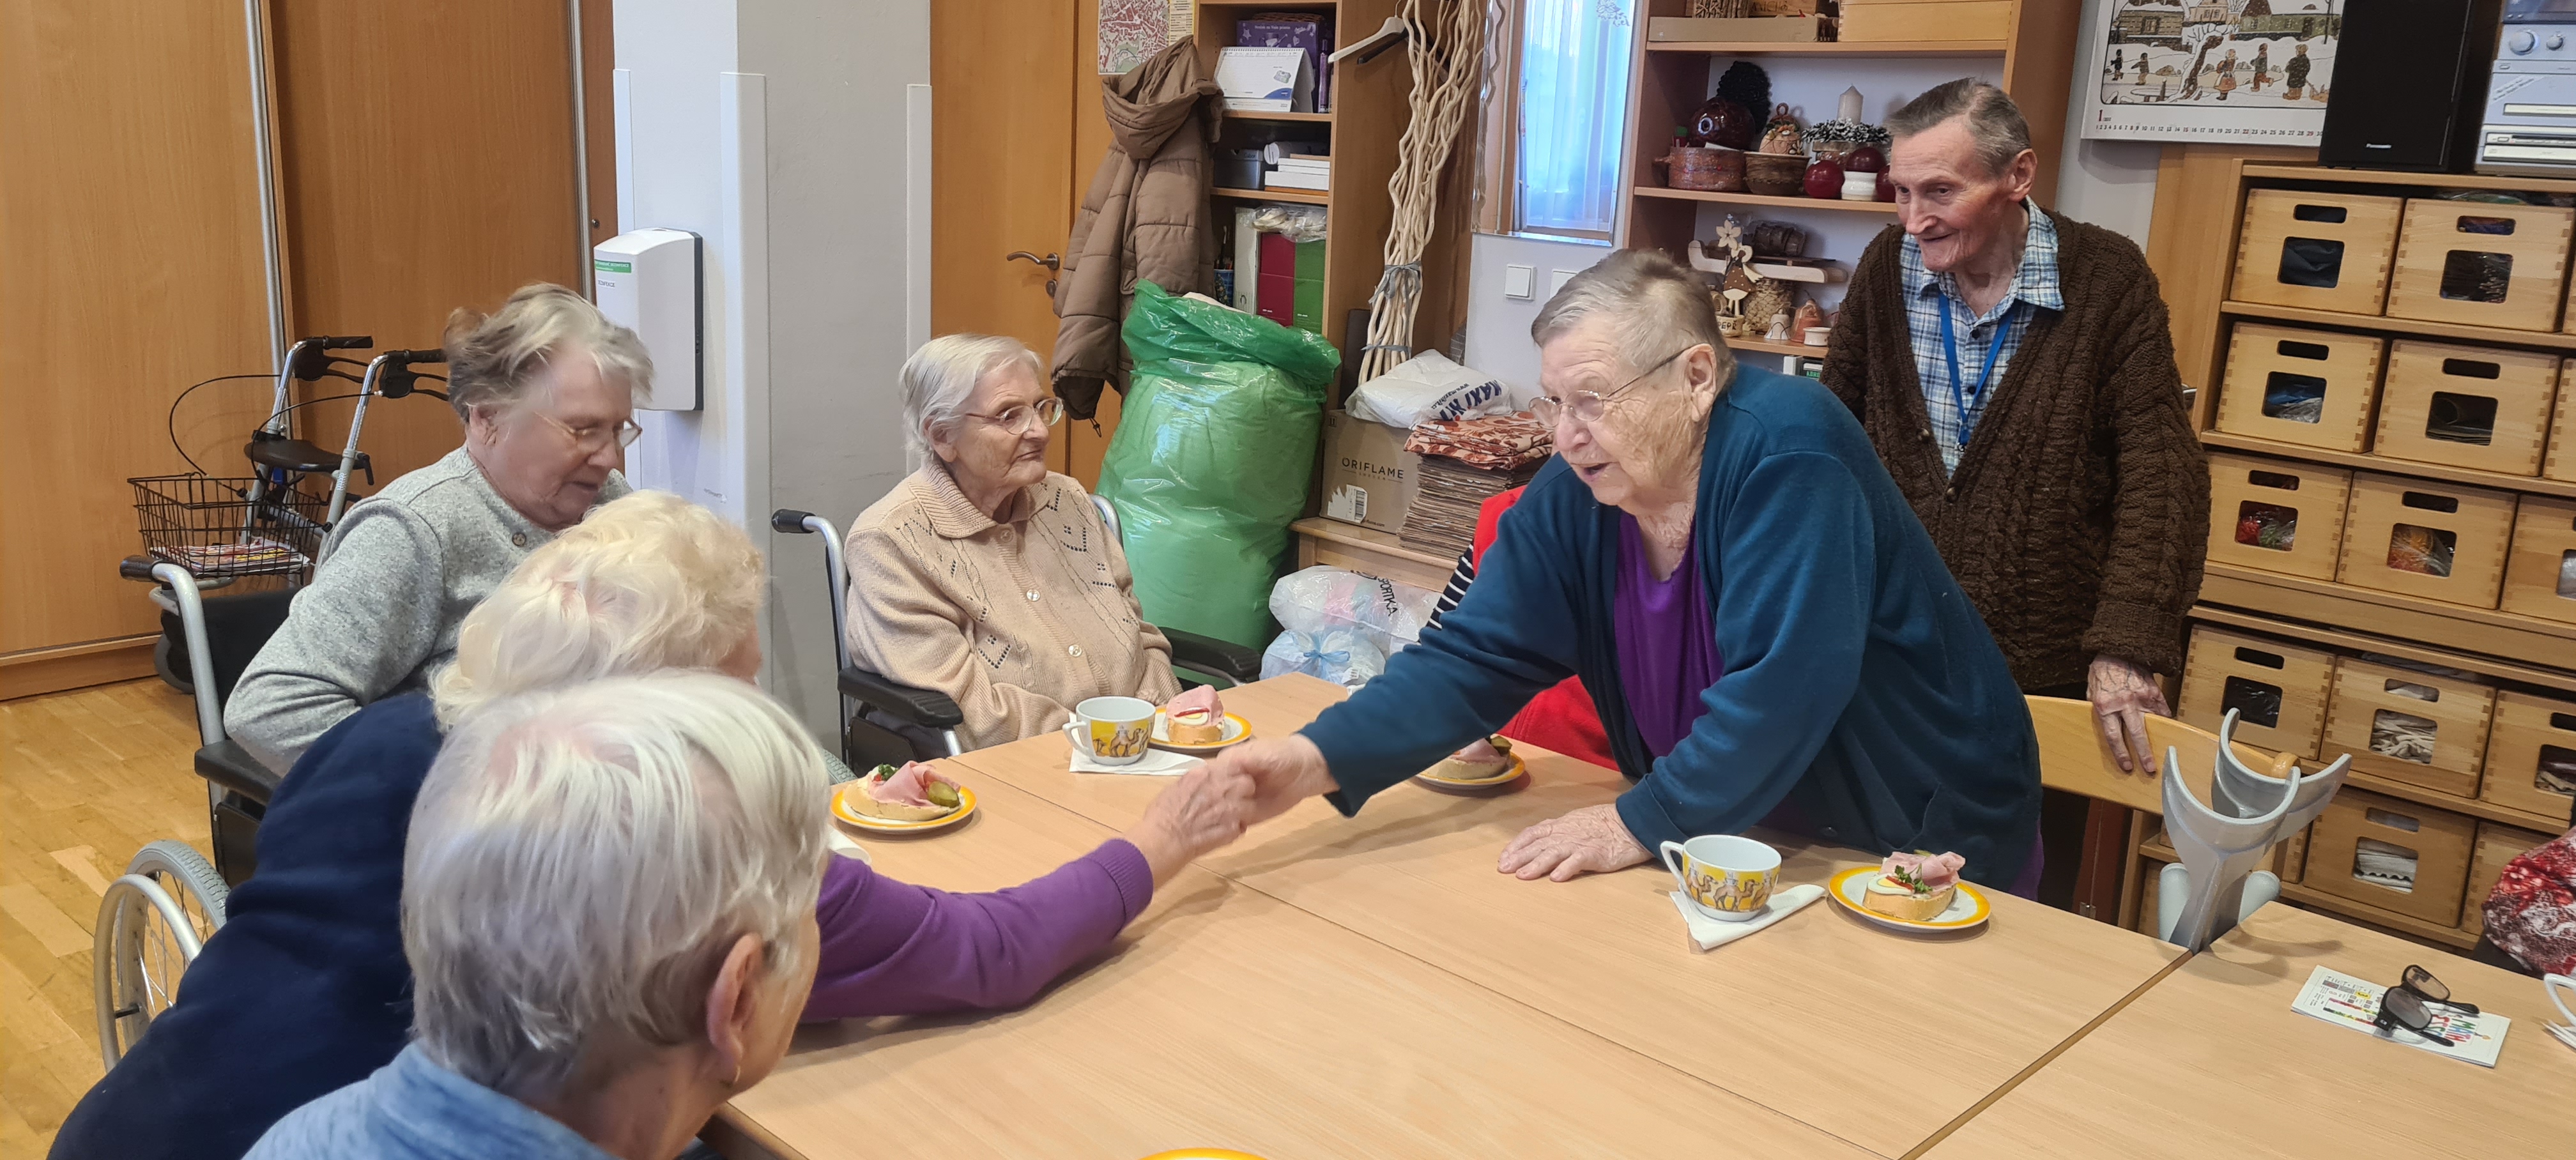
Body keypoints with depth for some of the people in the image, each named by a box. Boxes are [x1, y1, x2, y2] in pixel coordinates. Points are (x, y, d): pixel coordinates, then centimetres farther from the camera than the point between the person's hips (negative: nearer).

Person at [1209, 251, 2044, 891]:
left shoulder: (1786, 453, -28)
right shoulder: (1575, 494, -10)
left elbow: (1781, 688, -32)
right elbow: (1473, 658, -11)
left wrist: (1641, 825, -25)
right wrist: (1318, 761, -25)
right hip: (1751, 838, 5)